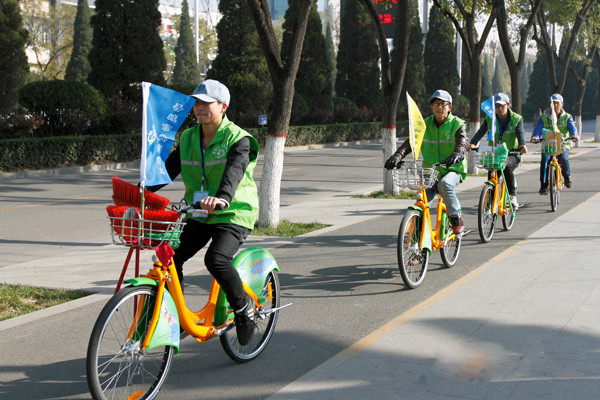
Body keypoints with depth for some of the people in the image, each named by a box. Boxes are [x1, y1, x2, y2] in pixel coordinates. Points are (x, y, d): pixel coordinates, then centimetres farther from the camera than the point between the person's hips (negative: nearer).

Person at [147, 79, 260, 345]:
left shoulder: (239, 139, -10)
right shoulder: (188, 139, 9)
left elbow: (234, 170, -29)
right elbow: (169, 167, 1)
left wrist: (223, 197, -49)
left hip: (233, 214, -6)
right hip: (198, 215, 6)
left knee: (215, 259, -28)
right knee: (171, 258, -10)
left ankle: (244, 308, -3)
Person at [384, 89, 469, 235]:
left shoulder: (457, 124, -3)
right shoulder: (425, 124, 5)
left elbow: (463, 142, -22)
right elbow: (411, 141, -7)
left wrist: (457, 154, -46)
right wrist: (398, 155, -27)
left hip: (453, 170, -3)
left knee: (444, 184, -35)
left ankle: (456, 218, -16)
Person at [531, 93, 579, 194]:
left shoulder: (567, 117, 6)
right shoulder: (544, 117, 4)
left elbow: (572, 127, -11)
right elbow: (538, 128, -11)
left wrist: (574, 135, -35)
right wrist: (535, 137, -34)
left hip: (563, 144, 0)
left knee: (563, 159, -29)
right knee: (544, 161, -26)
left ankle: (567, 176, 4)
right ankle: (543, 186, -18)